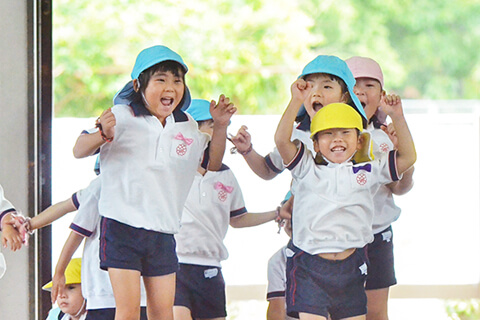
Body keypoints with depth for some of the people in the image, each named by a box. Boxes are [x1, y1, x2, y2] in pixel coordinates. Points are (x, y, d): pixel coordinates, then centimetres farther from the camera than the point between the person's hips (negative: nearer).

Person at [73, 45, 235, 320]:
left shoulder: (187, 126, 9)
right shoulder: (122, 117, -6)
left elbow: (212, 163, 22)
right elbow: (80, 150, -9)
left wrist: (220, 126, 7)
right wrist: (102, 135, -30)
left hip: (163, 232, 5)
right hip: (123, 226, -4)